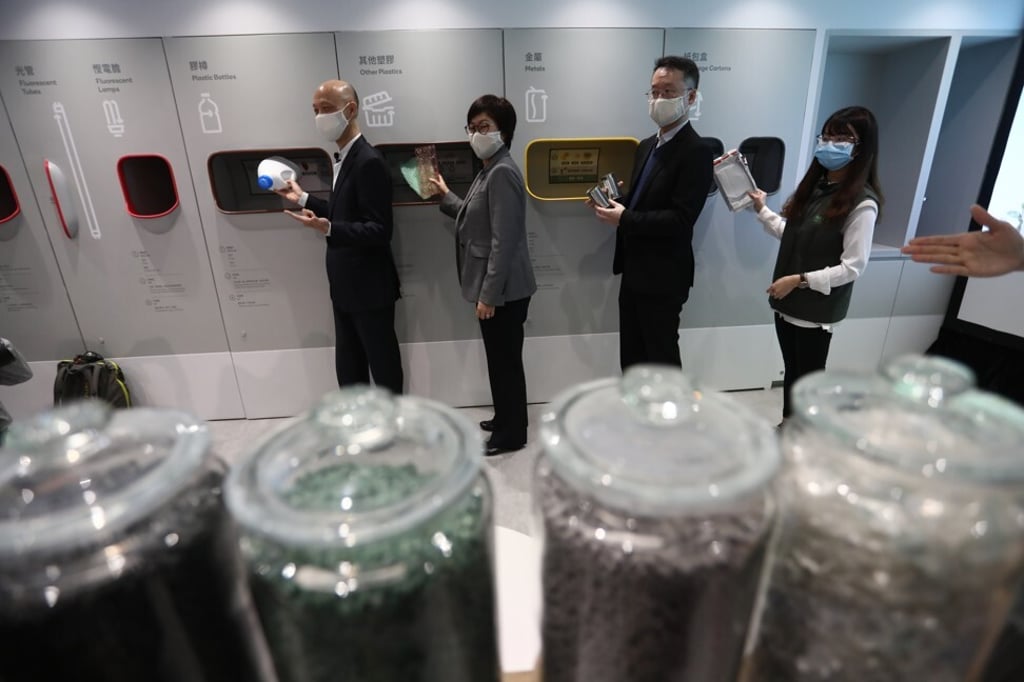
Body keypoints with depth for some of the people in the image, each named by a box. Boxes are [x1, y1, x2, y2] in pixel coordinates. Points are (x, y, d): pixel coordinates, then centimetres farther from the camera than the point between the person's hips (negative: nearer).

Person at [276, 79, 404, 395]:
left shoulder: (369, 161, -19)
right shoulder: (344, 158, 12)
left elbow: (379, 230, -24)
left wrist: (329, 229, -36)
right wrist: (303, 199, 20)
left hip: (370, 286, -10)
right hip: (346, 286, 10)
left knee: (383, 365, 6)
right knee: (348, 367, 18)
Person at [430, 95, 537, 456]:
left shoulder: (502, 172, -17)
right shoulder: (489, 170, 15)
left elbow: (503, 241, -22)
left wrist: (488, 294, -22)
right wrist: (445, 195, 23)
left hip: (503, 289, -10)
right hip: (495, 287, 10)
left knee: (505, 360, 2)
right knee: (500, 358, 19)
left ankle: (511, 434, 18)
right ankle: (507, 418, 36)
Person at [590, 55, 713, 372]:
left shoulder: (696, 152, -16)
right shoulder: (647, 145, 12)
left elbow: (680, 220, -24)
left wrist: (624, 219, -22)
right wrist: (615, 203, -2)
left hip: (662, 276, -8)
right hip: (634, 270, 9)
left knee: (662, 360, 8)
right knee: (630, 357, 18)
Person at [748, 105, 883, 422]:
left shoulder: (862, 204, -15)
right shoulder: (814, 186, 6)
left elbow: (853, 267, -17)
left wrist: (800, 280, -20)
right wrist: (762, 211, 12)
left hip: (817, 310, -7)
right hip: (788, 302, 7)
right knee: (791, 372, 19)